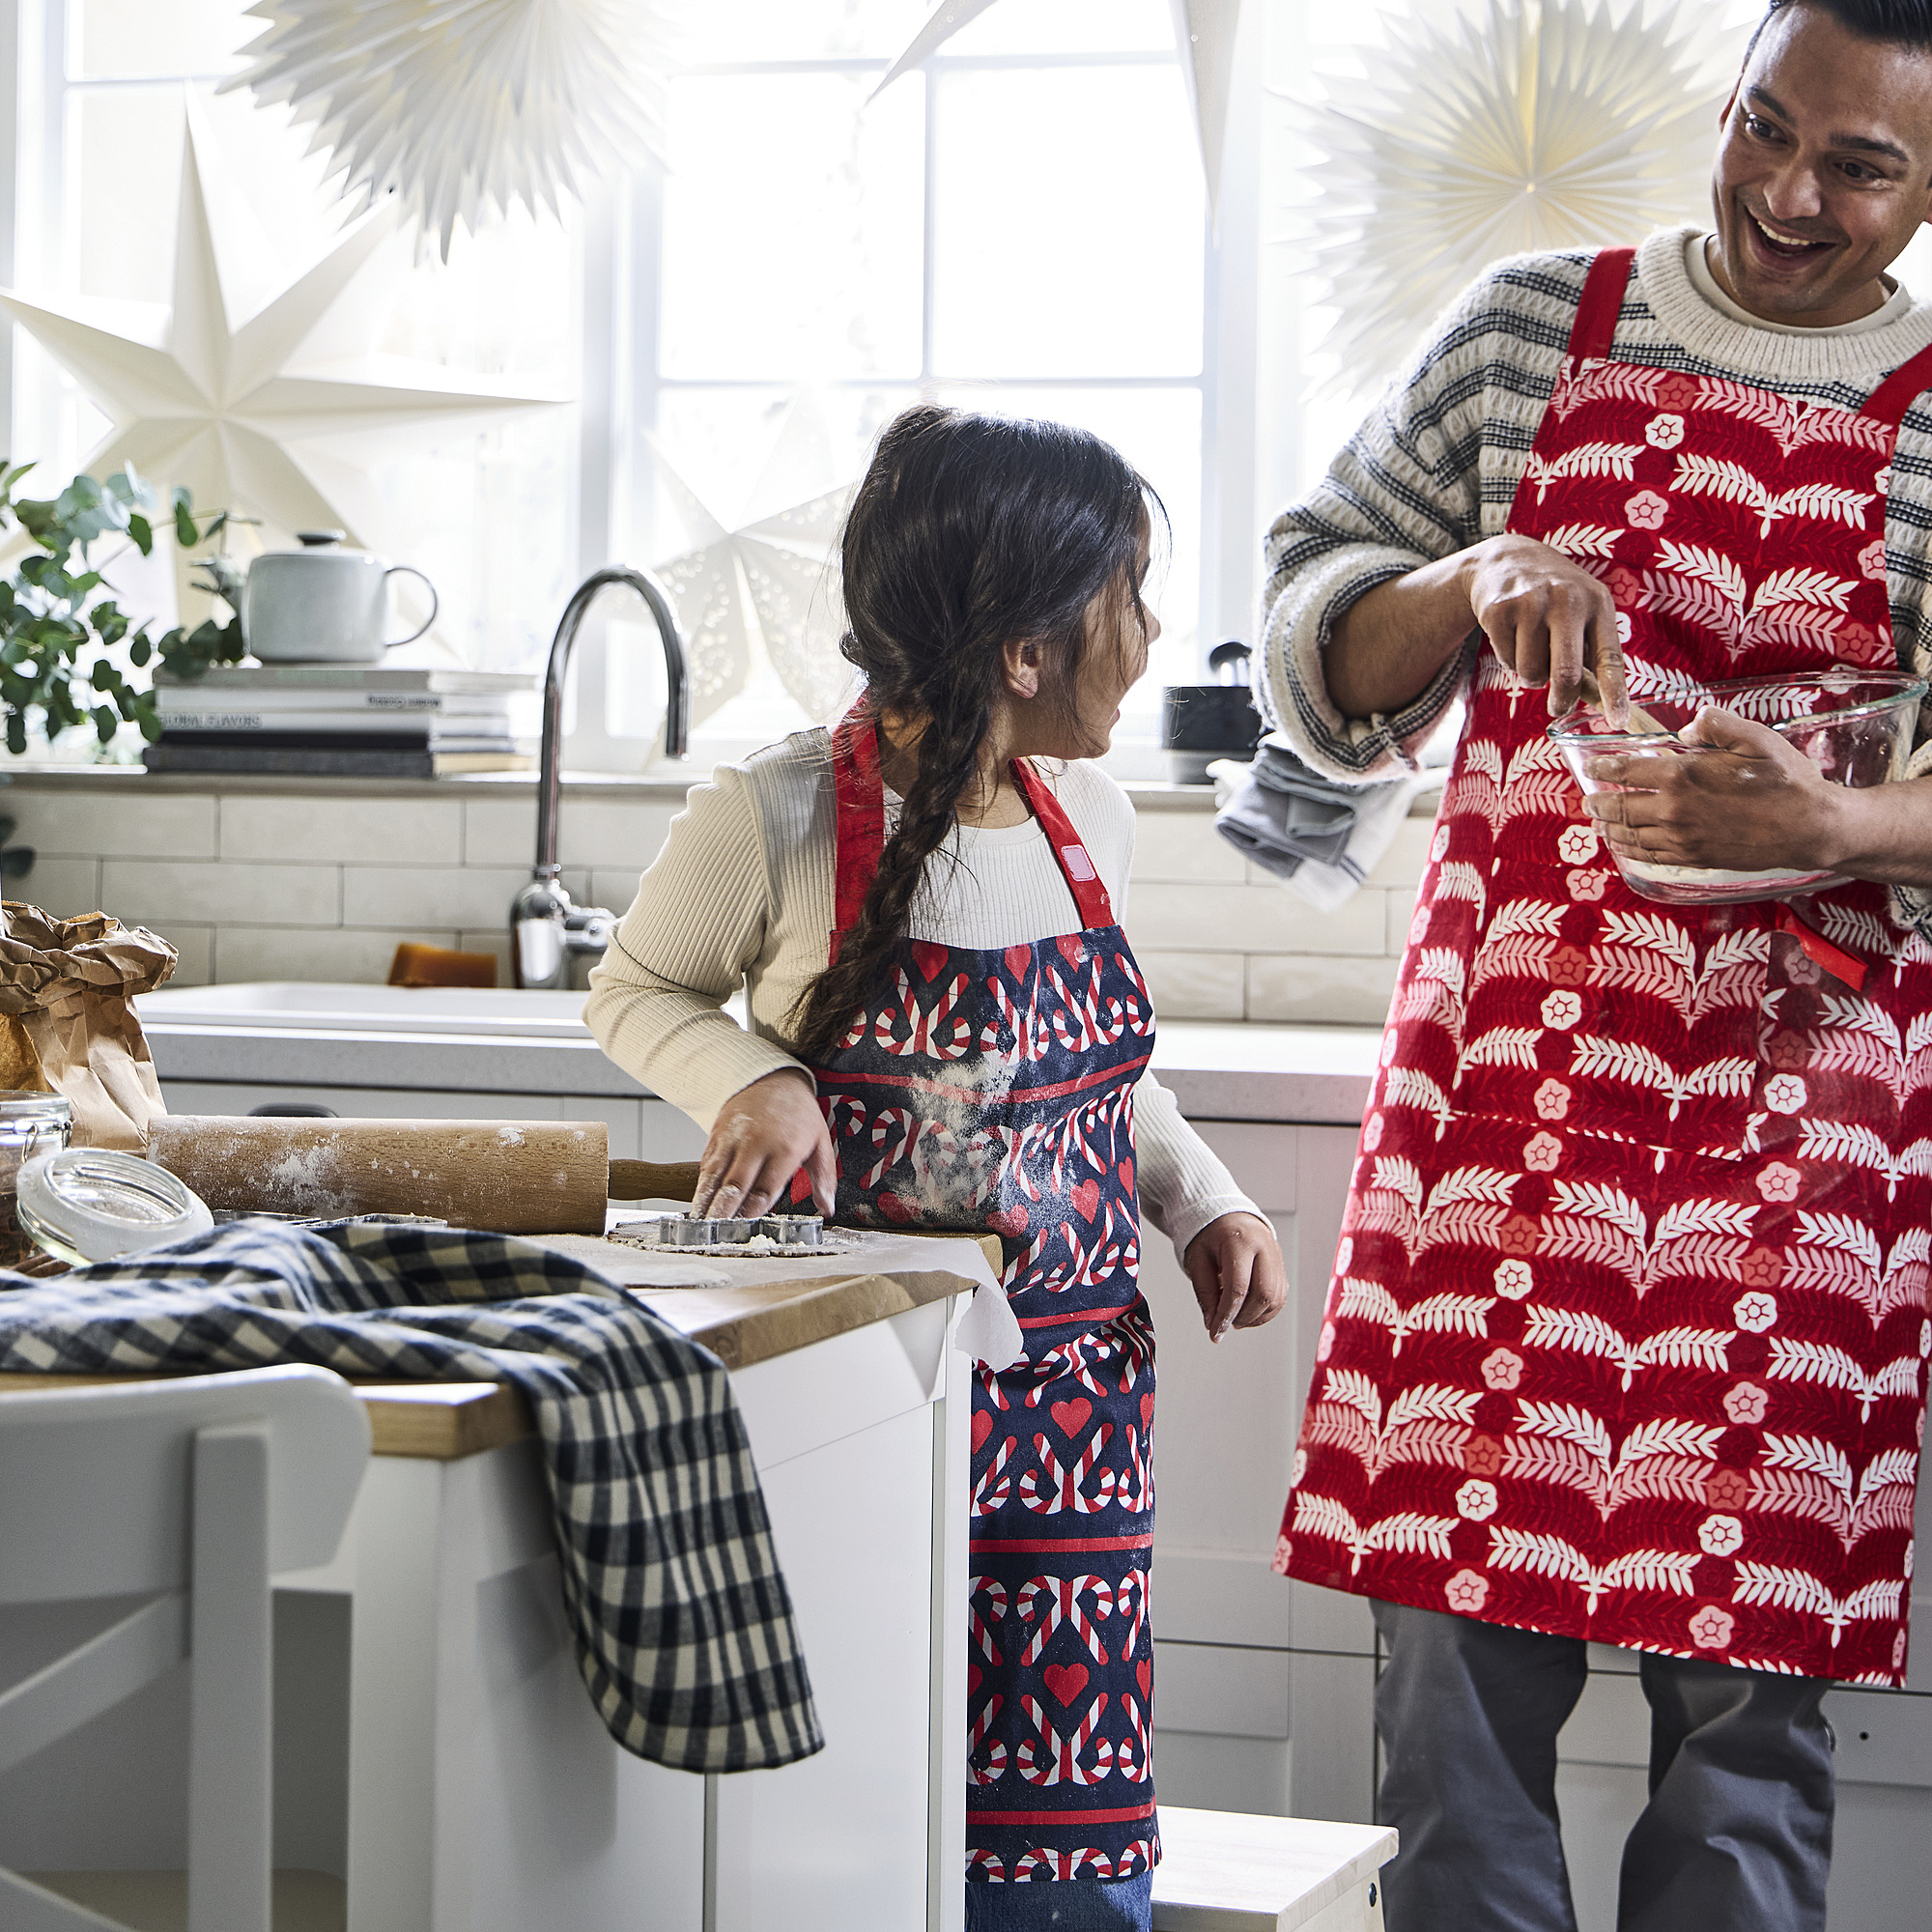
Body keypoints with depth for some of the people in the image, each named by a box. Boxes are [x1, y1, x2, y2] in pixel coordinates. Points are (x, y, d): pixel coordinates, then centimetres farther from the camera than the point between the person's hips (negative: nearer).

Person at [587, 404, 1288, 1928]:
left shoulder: (1089, 822, 5)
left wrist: (1205, 1203, 5)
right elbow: (634, 993, 3)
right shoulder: (777, 819, -12)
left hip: (1069, 1398, 5)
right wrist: (753, 1081, -16)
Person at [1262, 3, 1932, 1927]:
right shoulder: (1525, 331, 9)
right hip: (1502, 1063, 1)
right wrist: (1473, 581, -8)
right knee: (1457, 1634, -1)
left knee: (1742, 1675, -1)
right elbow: (1313, 646, 12)